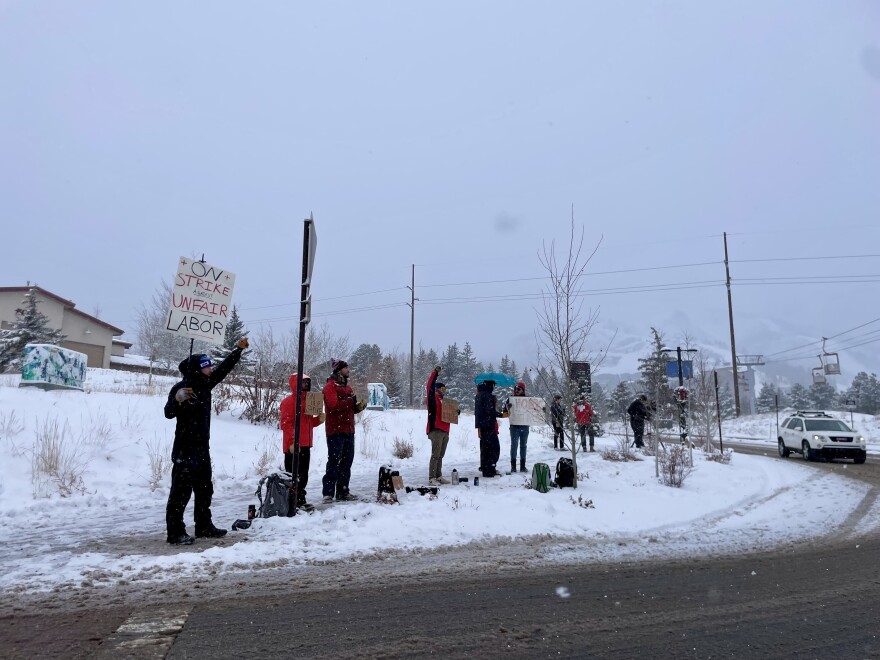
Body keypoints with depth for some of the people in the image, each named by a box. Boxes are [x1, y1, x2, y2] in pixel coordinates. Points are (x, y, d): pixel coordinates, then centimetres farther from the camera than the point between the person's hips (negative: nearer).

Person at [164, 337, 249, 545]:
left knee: (205, 489, 15)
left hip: (202, 447, 9)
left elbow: (224, 368, 19)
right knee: (181, 490, -5)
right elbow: (169, 413, -24)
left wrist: (239, 349, 23)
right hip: (185, 448, -9)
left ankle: (204, 526, 26)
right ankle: (175, 532, 1)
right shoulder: (181, 388, -14)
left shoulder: (205, 384, 8)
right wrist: (177, 400, -44)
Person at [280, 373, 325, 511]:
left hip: (305, 445, 9)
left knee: (303, 475, 13)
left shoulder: (308, 401, 17)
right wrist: (292, 442, -23)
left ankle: (300, 500, 22)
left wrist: (319, 419, 4)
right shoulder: (289, 402, -10)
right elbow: (286, 424, -16)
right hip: (293, 446, -9)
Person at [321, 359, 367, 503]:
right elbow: (334, 406, -20)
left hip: (349, 430, 8)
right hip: (336, 431, -8)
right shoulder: (330, 387, -6)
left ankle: (343, 491, 17)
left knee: (347, 461, 10)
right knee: (334, 462, -9)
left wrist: (359, 406, 4)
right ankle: (328, 493, -5)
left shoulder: (346, 387, 20)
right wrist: (350, 400, -13)